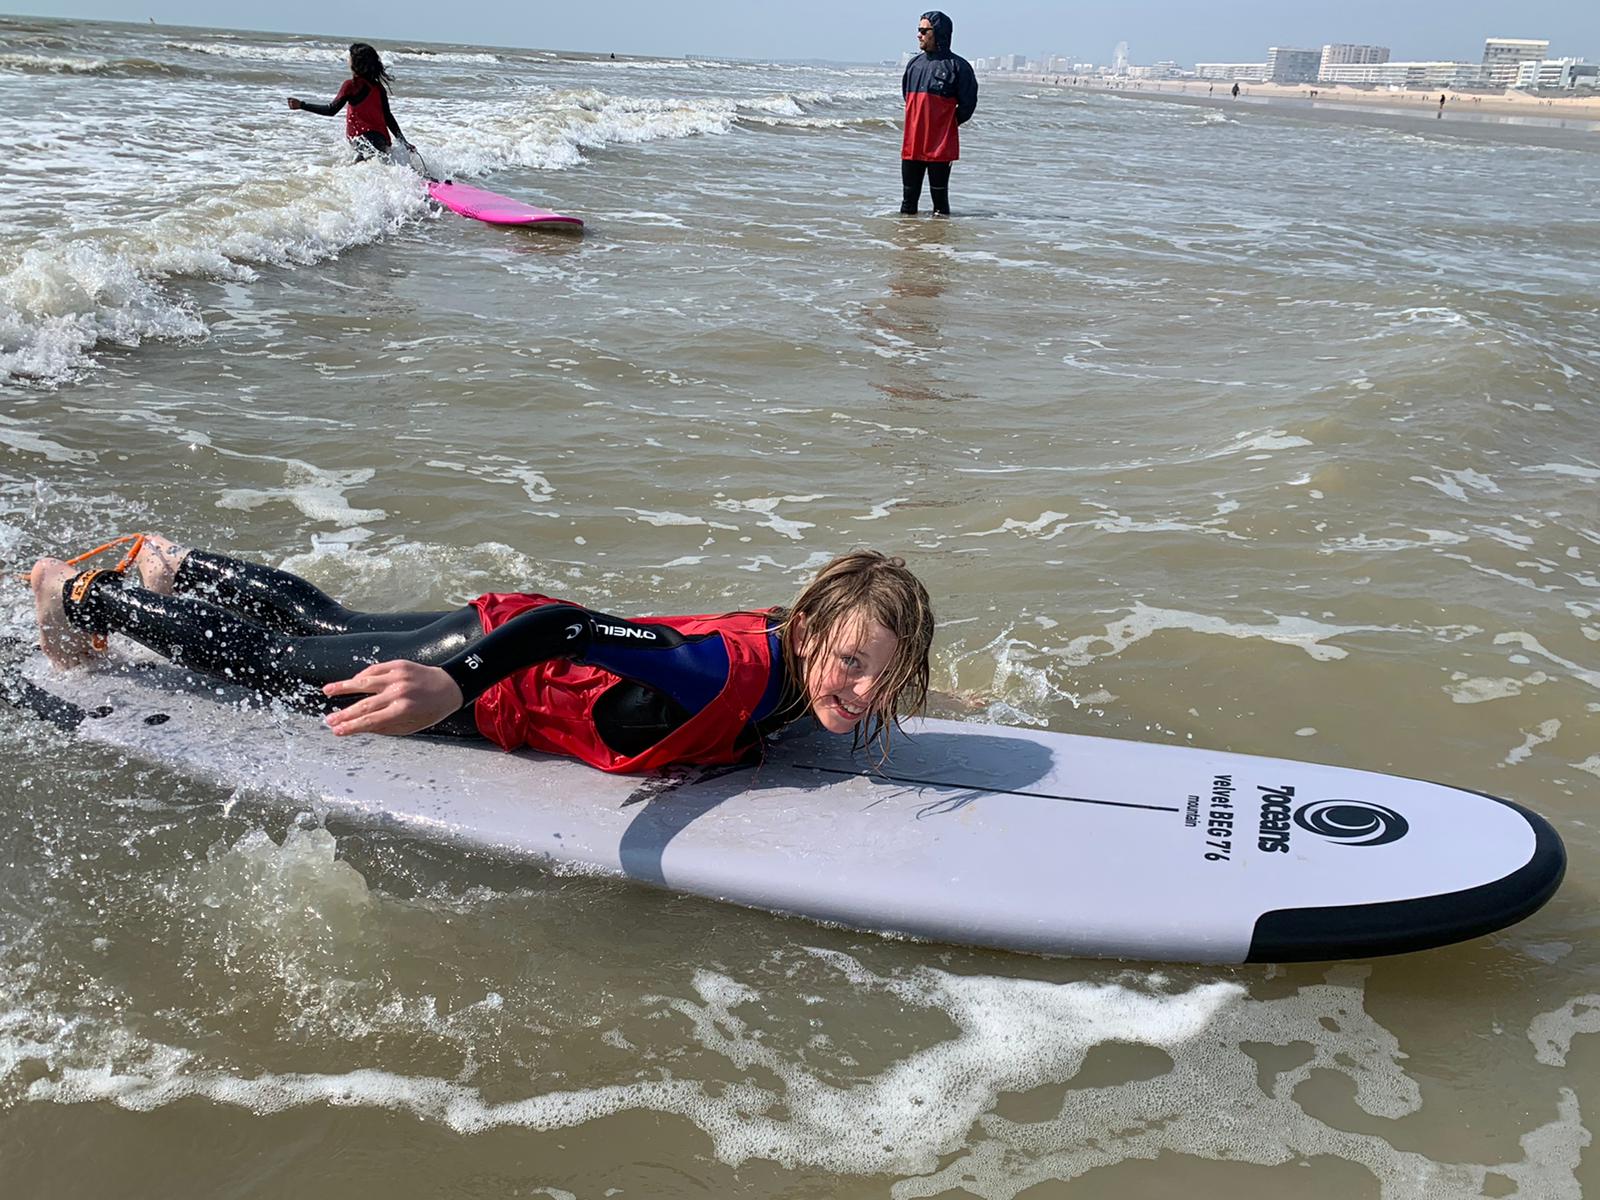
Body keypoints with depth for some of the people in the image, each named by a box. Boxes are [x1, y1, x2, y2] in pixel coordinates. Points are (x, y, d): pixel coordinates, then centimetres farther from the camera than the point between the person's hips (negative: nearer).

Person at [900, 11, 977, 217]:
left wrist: (949, 125, 2)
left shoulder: (957, 66, -7)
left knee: (939, 196, 2)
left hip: (940, 146, -5)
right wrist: (918, 123, 16)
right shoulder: (914, 64, 11)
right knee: (909, 195, 11)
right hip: (911, 144, 6)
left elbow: (968, 103, -4)